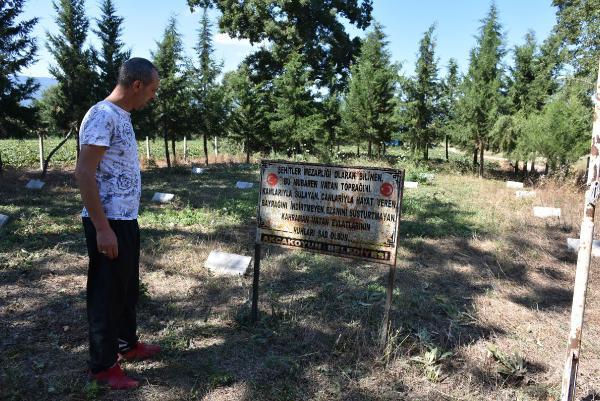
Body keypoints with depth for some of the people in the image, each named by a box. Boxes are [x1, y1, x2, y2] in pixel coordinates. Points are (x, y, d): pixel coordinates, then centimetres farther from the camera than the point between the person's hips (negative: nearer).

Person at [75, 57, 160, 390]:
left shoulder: (122, 116, 12)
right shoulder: (102, 116, -17)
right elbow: (84, 173, -21)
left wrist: (123, 221, 19)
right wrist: (102, 228, -22)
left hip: (126, 219, 9)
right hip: (108, 223, -9)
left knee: (128, 288, 20)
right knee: (106, 292, 3)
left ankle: (127, 344, 37)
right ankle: (103, 365, 18)